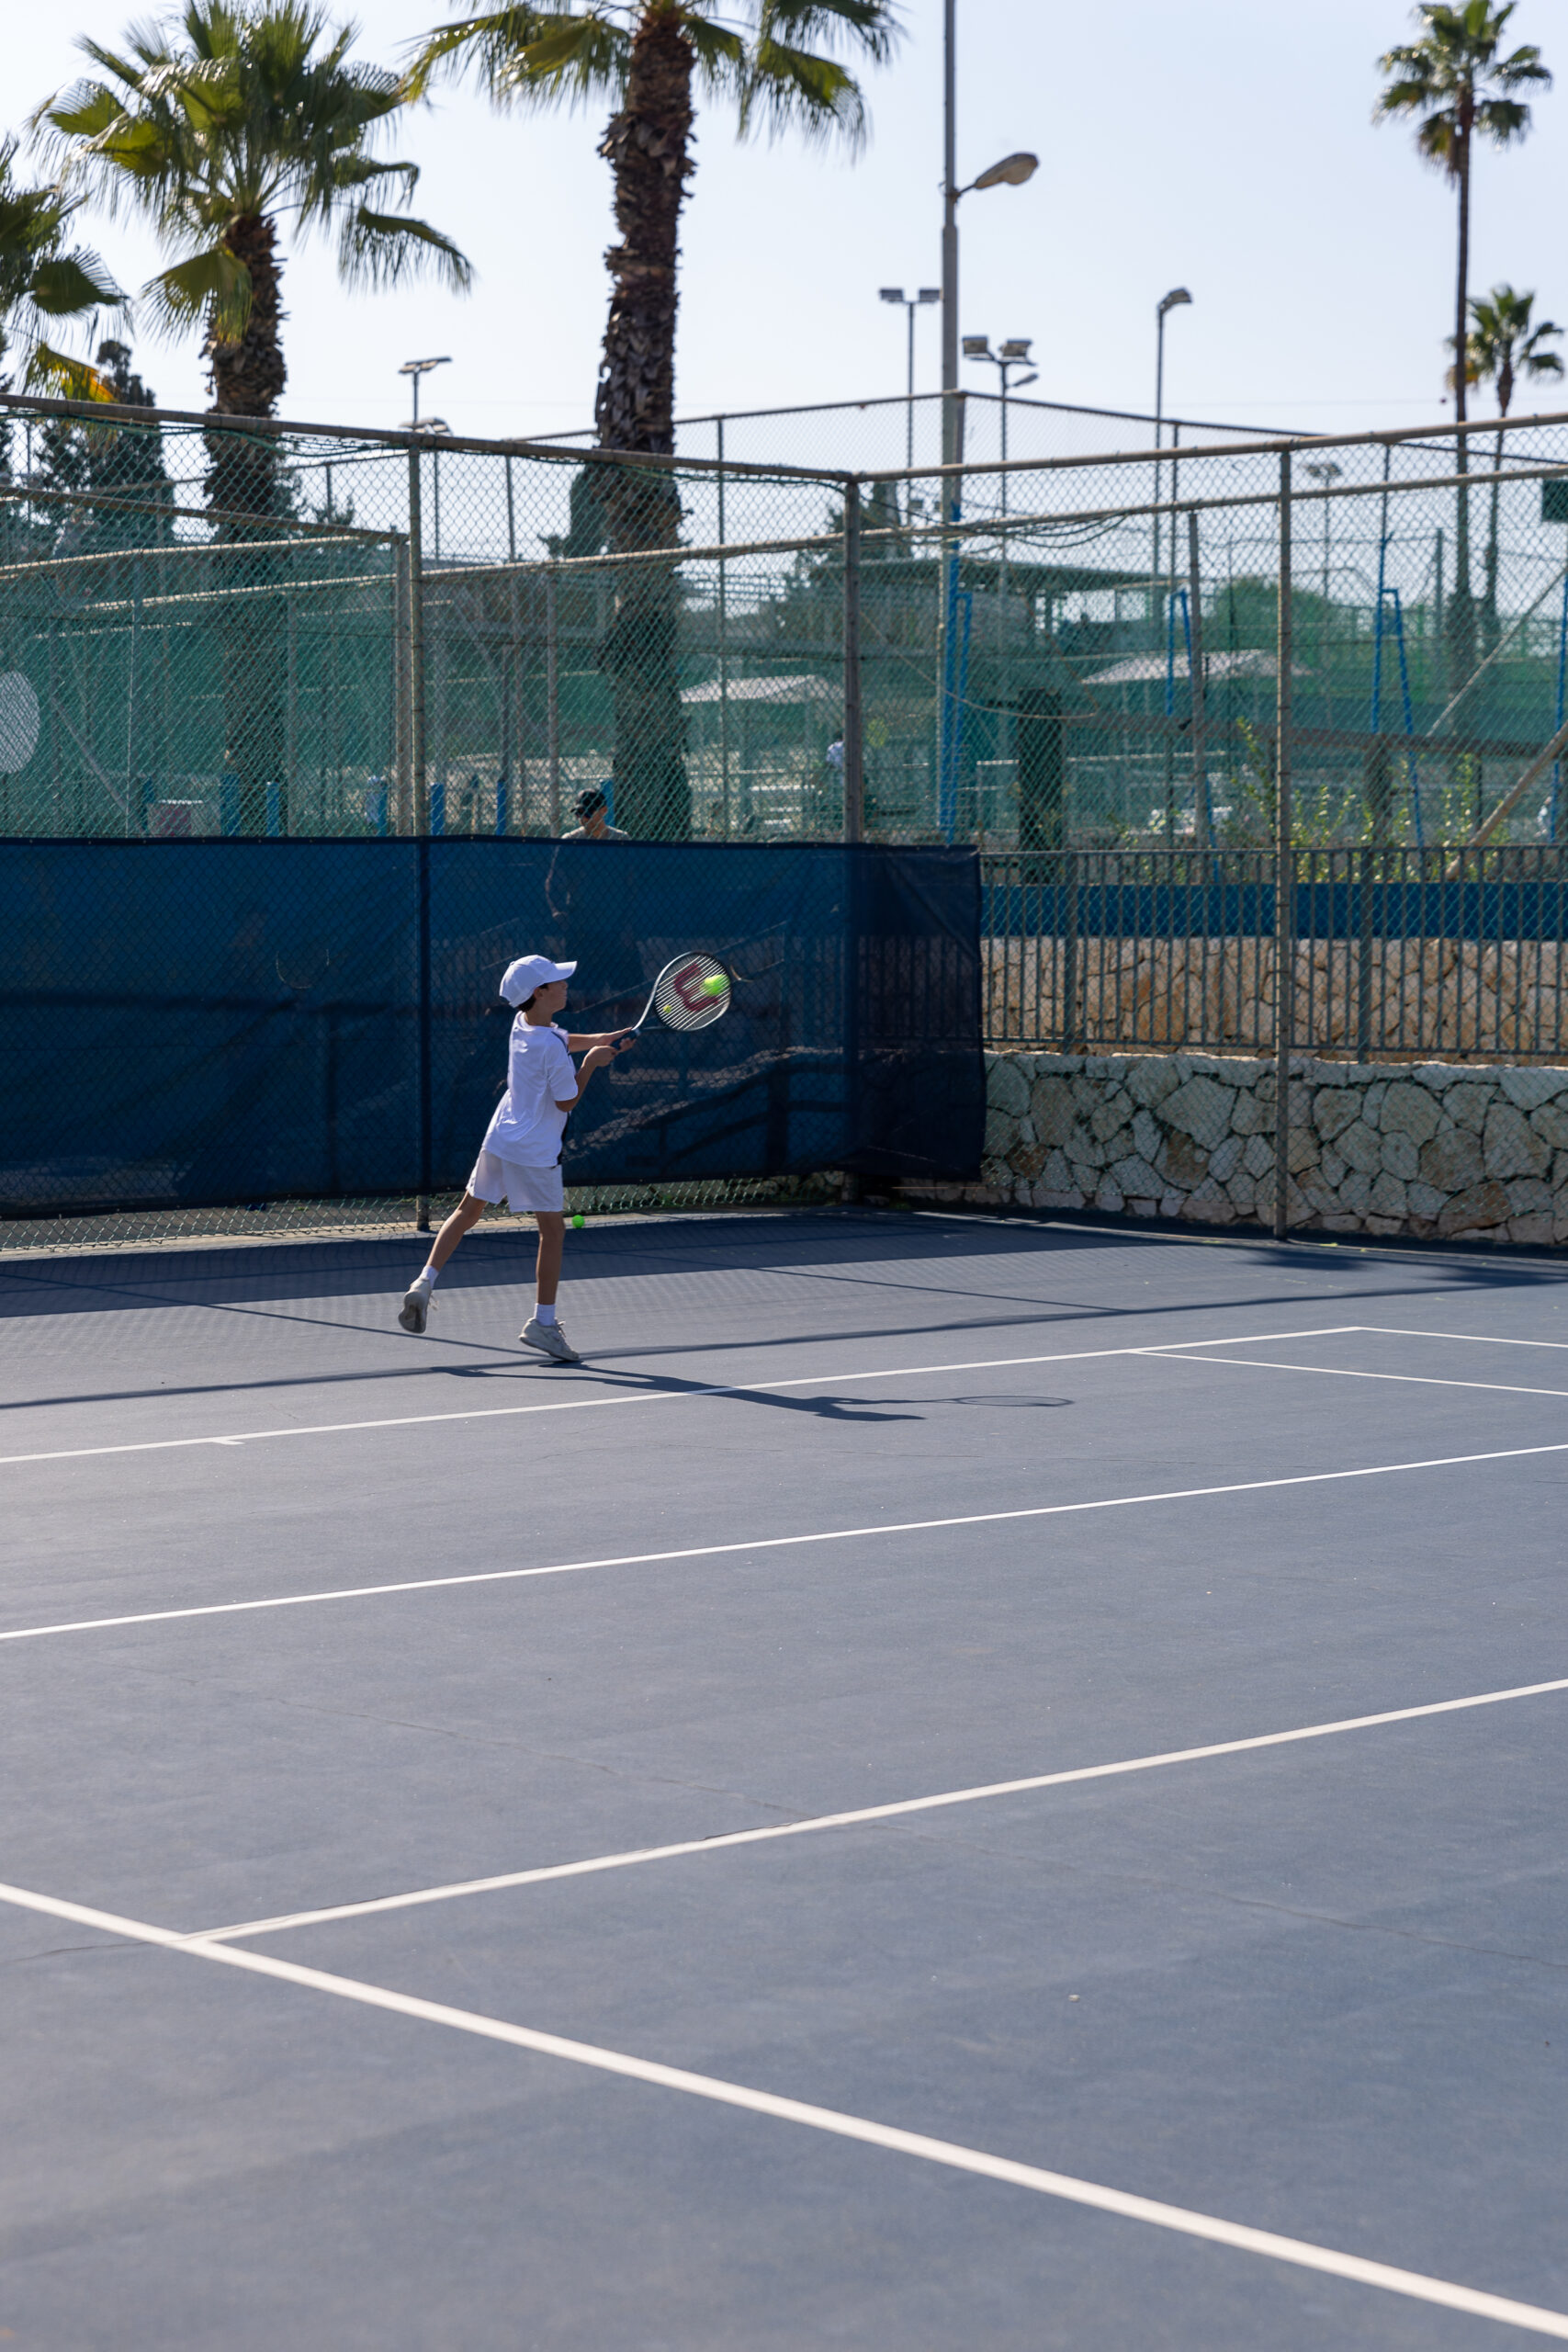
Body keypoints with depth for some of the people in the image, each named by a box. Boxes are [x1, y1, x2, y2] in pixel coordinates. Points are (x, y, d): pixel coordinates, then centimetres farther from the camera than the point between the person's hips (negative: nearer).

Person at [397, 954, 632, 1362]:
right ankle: (543, 1322, 8)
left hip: (498, 1141, 7)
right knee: (552, 1229, 6)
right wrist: (591, 1063, -4)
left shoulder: (522, 1023, 3)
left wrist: (605, 1039, 10)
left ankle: (425, 1281, 2)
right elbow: (567, 1101, -13)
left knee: (467, 1211, 16)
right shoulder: (552, 1049, -22)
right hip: (536, 1152, -7)